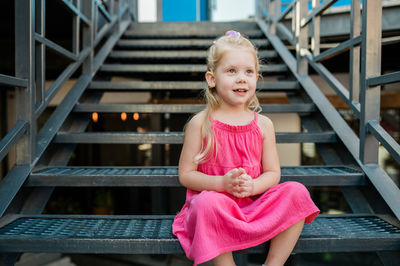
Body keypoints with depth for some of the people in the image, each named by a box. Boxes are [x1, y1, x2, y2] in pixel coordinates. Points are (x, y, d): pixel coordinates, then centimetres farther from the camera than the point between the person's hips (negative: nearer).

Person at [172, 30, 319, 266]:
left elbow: (273, 173, 4)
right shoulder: (201, 123, -3)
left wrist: (252, 186, -18)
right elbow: (185, 174, -4)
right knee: (208, 202, -36)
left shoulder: (263, 124, 4)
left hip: (255, 203, 4)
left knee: (297, 191, -17)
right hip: (215, 202, -3)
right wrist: (222, 183, -20)